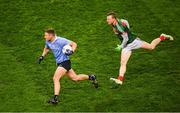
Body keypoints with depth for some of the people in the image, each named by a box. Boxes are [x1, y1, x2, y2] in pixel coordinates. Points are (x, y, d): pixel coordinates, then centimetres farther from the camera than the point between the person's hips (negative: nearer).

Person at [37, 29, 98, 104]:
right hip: (59, 63, 8)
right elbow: (46, 48, 28)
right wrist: (42, 56, 16)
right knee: (75, 78, 15)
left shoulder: (60, 41, -18)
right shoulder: (48, 42, 4)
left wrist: (72, 51, -29)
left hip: (64, 62, -8)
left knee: (56, 78, -20)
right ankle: (90, 77, 33)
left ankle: (55, 98, -25)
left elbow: (74, 44, -12)